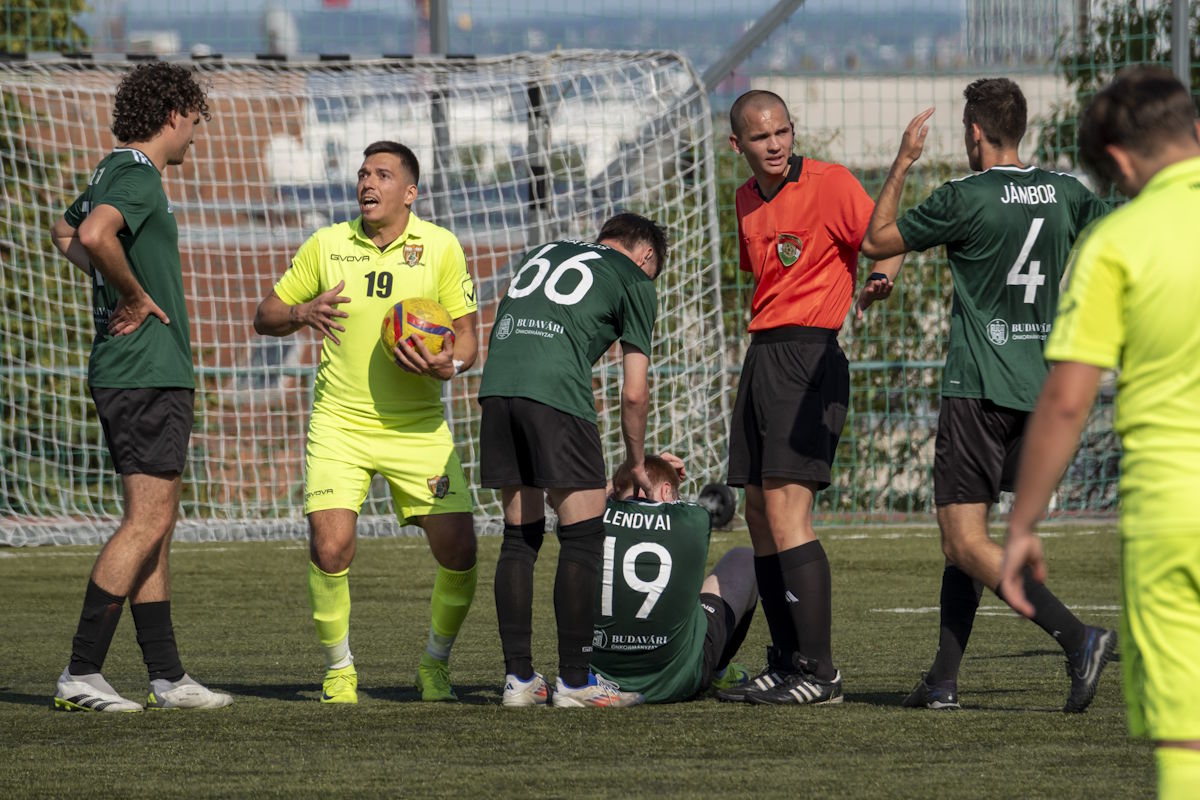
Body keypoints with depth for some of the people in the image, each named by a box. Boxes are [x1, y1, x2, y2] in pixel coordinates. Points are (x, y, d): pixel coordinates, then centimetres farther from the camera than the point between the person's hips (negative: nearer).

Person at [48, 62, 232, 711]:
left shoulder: (113, 173, 15)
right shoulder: (138, 177, -14)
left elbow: (65, 233, 34)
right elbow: (94, 236, -34)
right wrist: (136, 295, -18)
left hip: (124, 373, 10)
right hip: (148, 373, -10)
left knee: (153, 524, 11)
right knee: (147, 521, -10)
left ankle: (167, 677, 13)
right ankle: (81, 675, -13)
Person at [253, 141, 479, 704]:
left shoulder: (440, 247, -1)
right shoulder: (326, 245, 2)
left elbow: (466, 336, 3)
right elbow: (265, 318, 9)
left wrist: (448, 364, -20)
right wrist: (301, 312, -13)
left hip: (418, 427, 0)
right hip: (340, 421, 0)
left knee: (458, 551, -8)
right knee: (331, 549, -16)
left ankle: (435, 665, 18)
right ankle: (339, 672, 6)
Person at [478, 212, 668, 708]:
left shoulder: (545, 253, 31)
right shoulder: (635, 281, 15)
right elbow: (634, 393, 10)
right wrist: (635, 465, 25)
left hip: (496, 385, 6)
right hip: (556, 390, -6)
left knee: (520, 536, 13)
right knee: (583, 534, 2)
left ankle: (518, 677, 12)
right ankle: (575, 679, -1)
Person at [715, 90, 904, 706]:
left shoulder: (829, 183, -8)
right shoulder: (747, 199, 15)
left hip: (808, 357, -8)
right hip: (760, 353, 9)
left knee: (786, 510, -16)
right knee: (759, 514, 8)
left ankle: (819, 672, -16)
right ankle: (787, 665, 13)